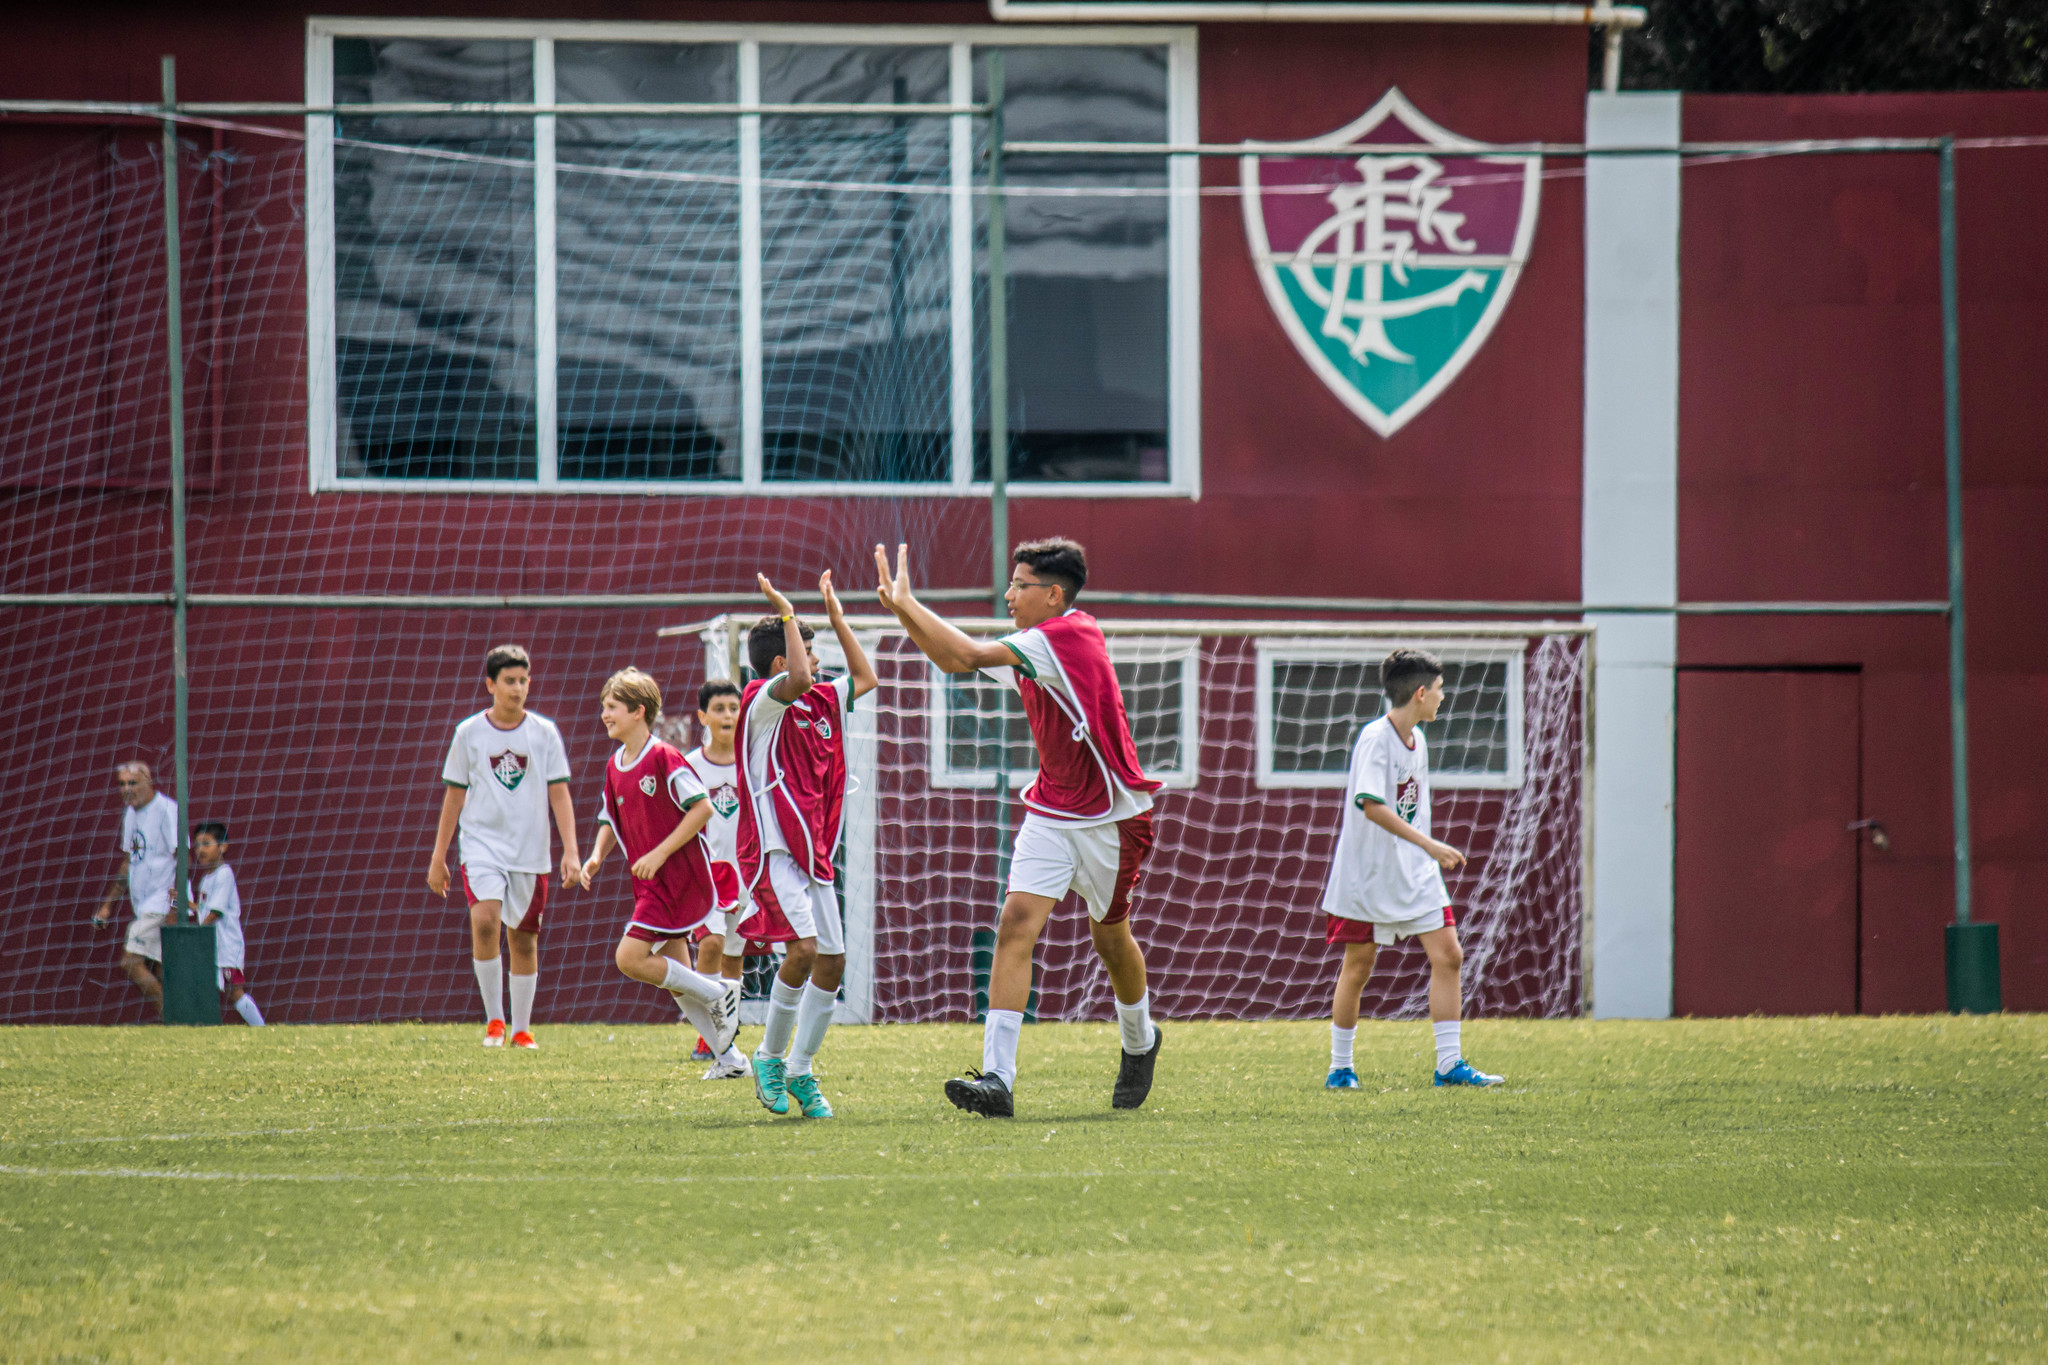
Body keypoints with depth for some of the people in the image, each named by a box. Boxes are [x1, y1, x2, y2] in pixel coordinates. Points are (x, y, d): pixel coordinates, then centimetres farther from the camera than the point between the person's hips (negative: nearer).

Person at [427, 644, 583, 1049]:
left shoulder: (544, 733, 3)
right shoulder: (469, 733, 2)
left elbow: (559, 795, 3)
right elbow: (454, 797, 8)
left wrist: (571, 852, -6)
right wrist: (438, 857, 8)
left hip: (530, 852, 1)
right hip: (482, 845, -1)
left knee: (524, 939, 6)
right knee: (485, 921, -22)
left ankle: (521, 1029, 17)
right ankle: (493, 1019, -10)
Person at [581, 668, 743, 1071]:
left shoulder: (664, 758, -15)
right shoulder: (614, 767, 11)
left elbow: (702, 808, -17)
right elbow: (611, 821, 21)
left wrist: (660, 853, -20)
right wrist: (597, 857, 2)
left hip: (680, 875, -9)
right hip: (651, 884, 9)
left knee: (630, 958, -18)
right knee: (674, 976, 8)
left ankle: (717, 993, -3)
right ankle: (728, 1056, 15)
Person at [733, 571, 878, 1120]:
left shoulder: (821, 702, 15)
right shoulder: (763, 701, -8)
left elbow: (865, 679, 28)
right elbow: (798, 679, -28)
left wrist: (837, 615, 24)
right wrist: (787, 615, -17)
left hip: (814, 851, 8)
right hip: (773, 849, -8)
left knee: (832, 961, 2)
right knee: (803, 948, -22)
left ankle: (799, 1072, 13)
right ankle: (770, 1055, -5)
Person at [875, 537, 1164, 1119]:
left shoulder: (1067, 636, -21)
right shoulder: (1033, 648, 5)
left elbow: (969, 656, -26)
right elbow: (955, 660, 14)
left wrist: (906, 602, -20)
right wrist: (901, 608, 2)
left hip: (1110, 818, -7)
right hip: (1051, 813, 7)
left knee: (1110, 935, 12)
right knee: (1016, 924, -12)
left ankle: (1139, 1042, 44)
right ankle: (997, 1079, -20)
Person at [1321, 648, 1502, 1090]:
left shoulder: (1416, 739, 9)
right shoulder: (1375, 739, -17)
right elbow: (1372, 806, -28)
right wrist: (1428, 844, -31)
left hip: (1415, 872, 7)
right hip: (1368, 873, -7)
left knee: (1447, 955, -3)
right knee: (1358, 966, 2)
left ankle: (1449, 1064, 0)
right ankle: (1340, 1067, 14)